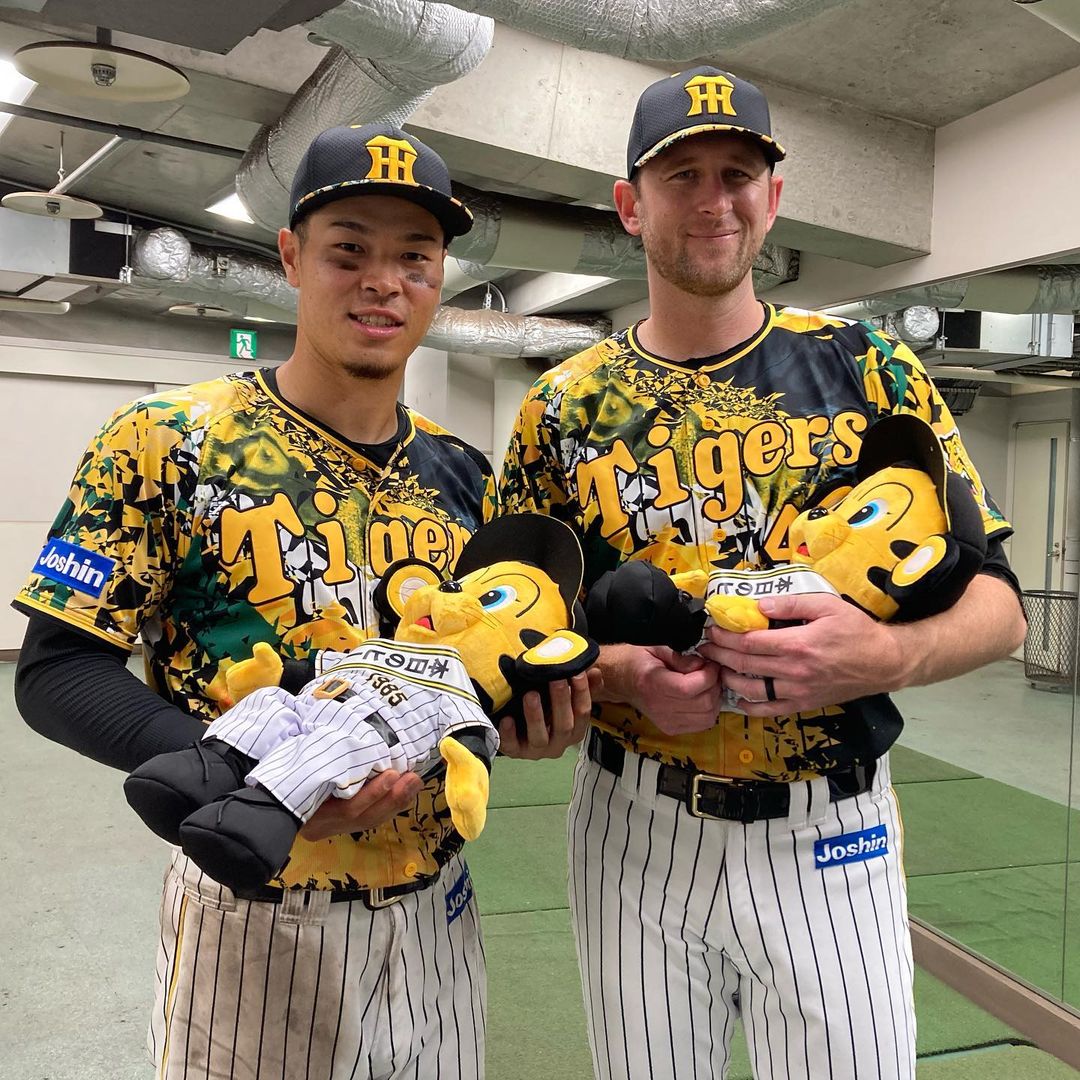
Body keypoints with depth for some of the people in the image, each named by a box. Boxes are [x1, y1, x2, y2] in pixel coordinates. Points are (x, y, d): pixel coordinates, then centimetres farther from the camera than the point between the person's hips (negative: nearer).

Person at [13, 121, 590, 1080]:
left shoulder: (461, 473, 4)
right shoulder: (164, 445, -11)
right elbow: (57, 670, -12)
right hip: (254, 913, -4)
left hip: (436, 906, 5)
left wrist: (531, 713, -9)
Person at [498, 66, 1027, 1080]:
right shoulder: (566, 405, 1)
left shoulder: (866, 367, -1)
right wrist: (618, 673, -17)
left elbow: (995, 600, -1)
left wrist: (890, 654, -22)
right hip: (636, 833, 1)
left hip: (831, 841, 0)